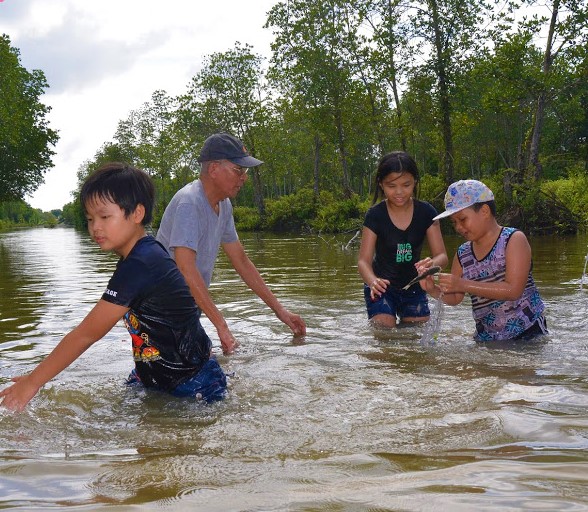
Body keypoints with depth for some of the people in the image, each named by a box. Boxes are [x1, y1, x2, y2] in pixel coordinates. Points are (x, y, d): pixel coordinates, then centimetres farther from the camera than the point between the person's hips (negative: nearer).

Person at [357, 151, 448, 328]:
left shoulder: (426, 213, -9)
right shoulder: (375, 215, -14)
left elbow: (441, 255, -11)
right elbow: (364, 260, -17)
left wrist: (432, 264, -37)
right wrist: (373, 281, -41)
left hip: (414, 287, 2)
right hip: (382, 287, -2)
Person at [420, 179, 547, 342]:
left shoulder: (514, 239, -9)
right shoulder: (463, 254, 6)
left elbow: (513, 290, -20)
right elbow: (454, 298, 12)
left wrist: (463, 285, -24)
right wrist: (434, 290, -10)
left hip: (526, 332, -4)